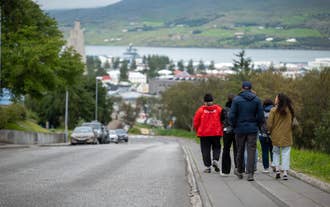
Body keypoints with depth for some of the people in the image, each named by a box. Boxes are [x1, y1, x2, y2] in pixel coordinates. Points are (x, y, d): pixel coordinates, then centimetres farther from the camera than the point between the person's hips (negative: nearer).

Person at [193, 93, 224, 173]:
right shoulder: (218, 109, -1)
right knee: (216, 147, 16)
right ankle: (215, 160, -8)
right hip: (216, 133, 1)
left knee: (205, 150, 5)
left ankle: (208, 167, 2)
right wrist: (220, 129, 13)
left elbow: (196, 122, -3)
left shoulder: (201, 110, -5)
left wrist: (198, 131, 13)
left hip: (204, 134, -1)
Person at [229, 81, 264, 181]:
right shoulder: (257, 100, -1)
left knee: (240, 150, 13)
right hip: (253, 129, 0)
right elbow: (260, 115, -2)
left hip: (240, 129, 0)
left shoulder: (236, 99, -6)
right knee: (251, 150, 0)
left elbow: (232, 116, -9)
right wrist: (258, 126, 11)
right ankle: (250, 173, -9)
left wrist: (234, 126, 6)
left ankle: (239, 171, 27)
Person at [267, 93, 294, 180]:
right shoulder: (290, 110, -2)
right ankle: (285, 172, -1)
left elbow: (269, 124, -9)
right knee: (286, 154, 5)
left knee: (276, 152, 16)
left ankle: (277, 169, 4)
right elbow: (294, 123, 2)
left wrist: (271, 132, 9)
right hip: (287, 137, 1)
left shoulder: (274, 110, -11)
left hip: (276, 136, -1)